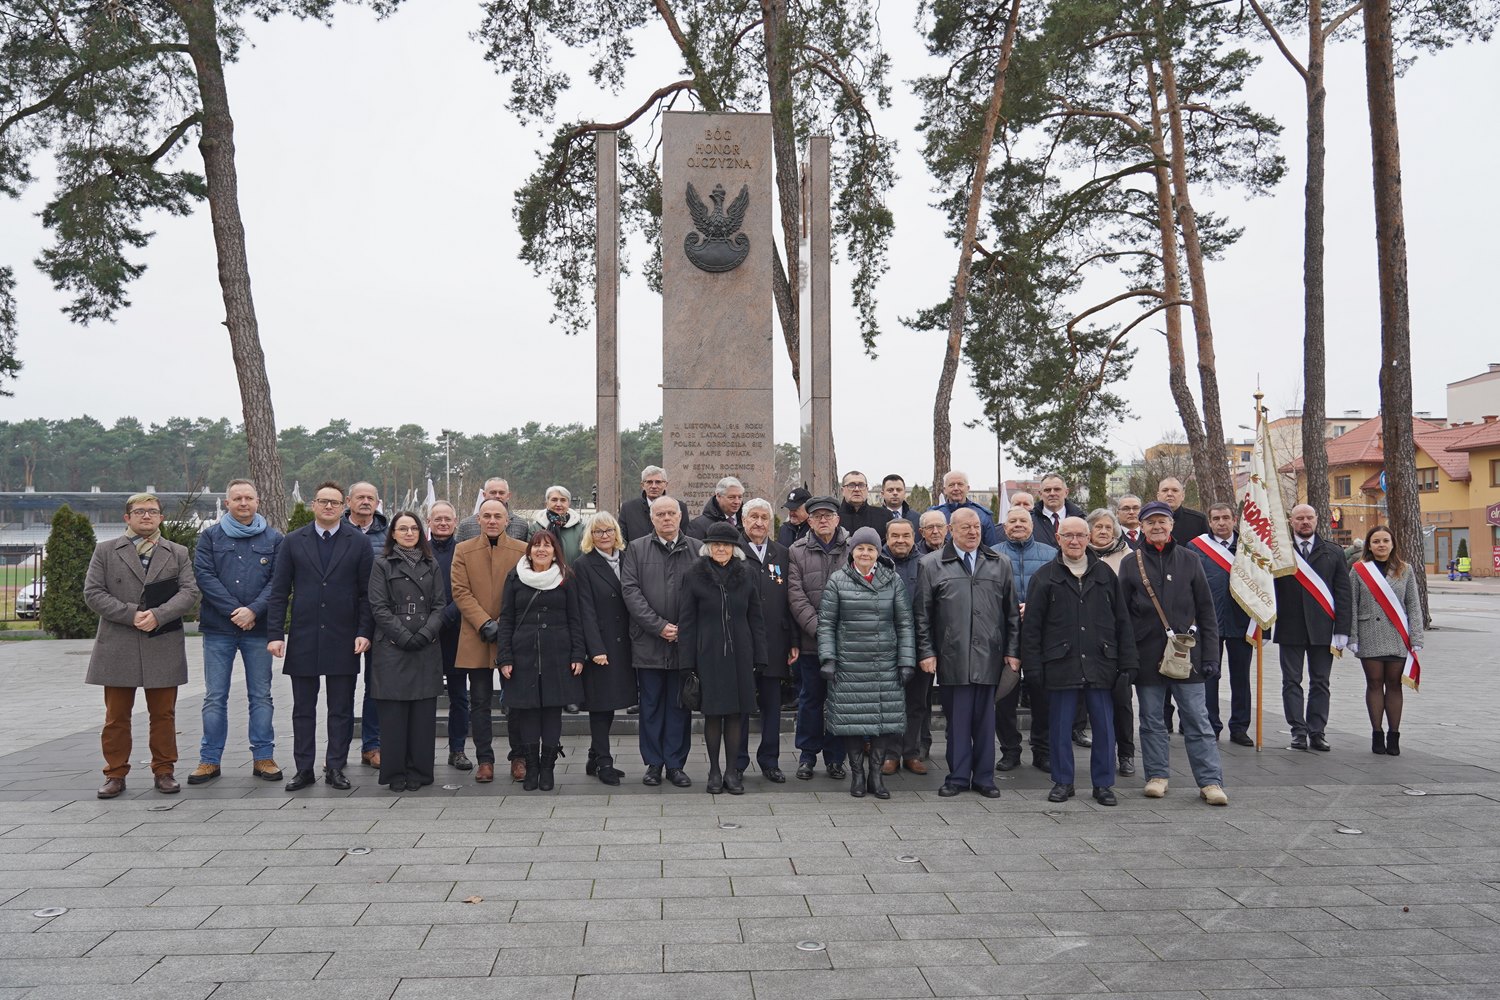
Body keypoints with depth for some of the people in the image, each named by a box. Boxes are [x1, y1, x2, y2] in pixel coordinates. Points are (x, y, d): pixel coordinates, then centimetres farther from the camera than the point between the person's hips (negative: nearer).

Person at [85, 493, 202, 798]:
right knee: (116, 715, 6)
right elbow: (93, 593, -1)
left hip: (163, 647, 1)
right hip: (118, 647, 0)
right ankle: (115, 774, 16)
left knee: (163, 714, 6)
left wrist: (158, 615, -16)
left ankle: (164, 771, 15)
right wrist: (131, 615, -13)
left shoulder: (178, 554, 11)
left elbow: (189, 592, -1)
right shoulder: (105, 551, 8)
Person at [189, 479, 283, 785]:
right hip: (218, 628, 0)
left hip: (258, 628, 0)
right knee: (215, 697, 4)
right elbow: (204, 576, -4)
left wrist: (253, 610, -14)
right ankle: (210, 760, 12)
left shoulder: (273, 538, 6)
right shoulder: (210, 536, 6)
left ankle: (263, 757, 12)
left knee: (261, 695, 5)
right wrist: (234, 611, -13)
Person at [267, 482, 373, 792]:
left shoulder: (358, 543, 3)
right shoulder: (293, 542, 6)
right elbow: (278, 592, 4)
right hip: (303, 639, 1)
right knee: (303, 709, 8)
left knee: (341, 709, 5)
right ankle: (303, 769, 16)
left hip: (343, 640, -1)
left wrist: (364, 632, -7)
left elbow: (366, 593, 2)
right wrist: (275, 634, -3)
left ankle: (335, 767, 14)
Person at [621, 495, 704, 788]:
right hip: (648, 642, 0)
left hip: (685, 641, 0)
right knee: (651, 705, 8)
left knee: (680, 705, 7)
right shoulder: (636, 550, 4)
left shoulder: (697, 550, 4)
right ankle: (653, 763, 18)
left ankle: (676, 764, 17)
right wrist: (659, 626, -12)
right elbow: (630, 591, -5)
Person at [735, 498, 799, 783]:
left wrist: (794, 641, 5)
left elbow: (790, 600, 9)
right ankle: (737, 764, 17)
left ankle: (769, 761, 23)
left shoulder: (781, 553, 10)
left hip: (774, 643, 4)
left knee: (772, 704, 11)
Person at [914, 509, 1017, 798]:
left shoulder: (1000, 564, 11)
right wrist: (926, 652, -2)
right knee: (957, 719, 3)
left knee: (985, 719, 7)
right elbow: (922, 614, 4)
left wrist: (1012, 651, 6)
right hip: (951, 657, -1)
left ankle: (983, 777, 18)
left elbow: (1012, 612, 11)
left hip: (989, 655, 2)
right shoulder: (931, 565, 4)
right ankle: (957, 777, 16)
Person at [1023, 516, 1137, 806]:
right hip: (1060, 666, -1)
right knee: (1060, 727, 6)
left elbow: (1123, 622, 9)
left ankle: (1103, 784, 18)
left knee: (1104, 726, 5)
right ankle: (1062, 782, 20)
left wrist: (1127, 663, 3)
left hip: (1100, 664, 2)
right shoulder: (1044, 577, 3)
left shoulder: (1105, 574, 9)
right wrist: (1033, 668, -5)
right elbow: (1031, 627, 1)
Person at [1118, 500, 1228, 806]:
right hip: (1147, 654, 1)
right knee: (1152, 720, 8)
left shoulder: (1188, 560, 5)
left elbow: (1206, 610, 6)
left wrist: (1210, 653, 0)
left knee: (1197, 720, 0)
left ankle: (1210, 781, 5)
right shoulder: (1131, 564, 4)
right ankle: (1157, 776, 19)